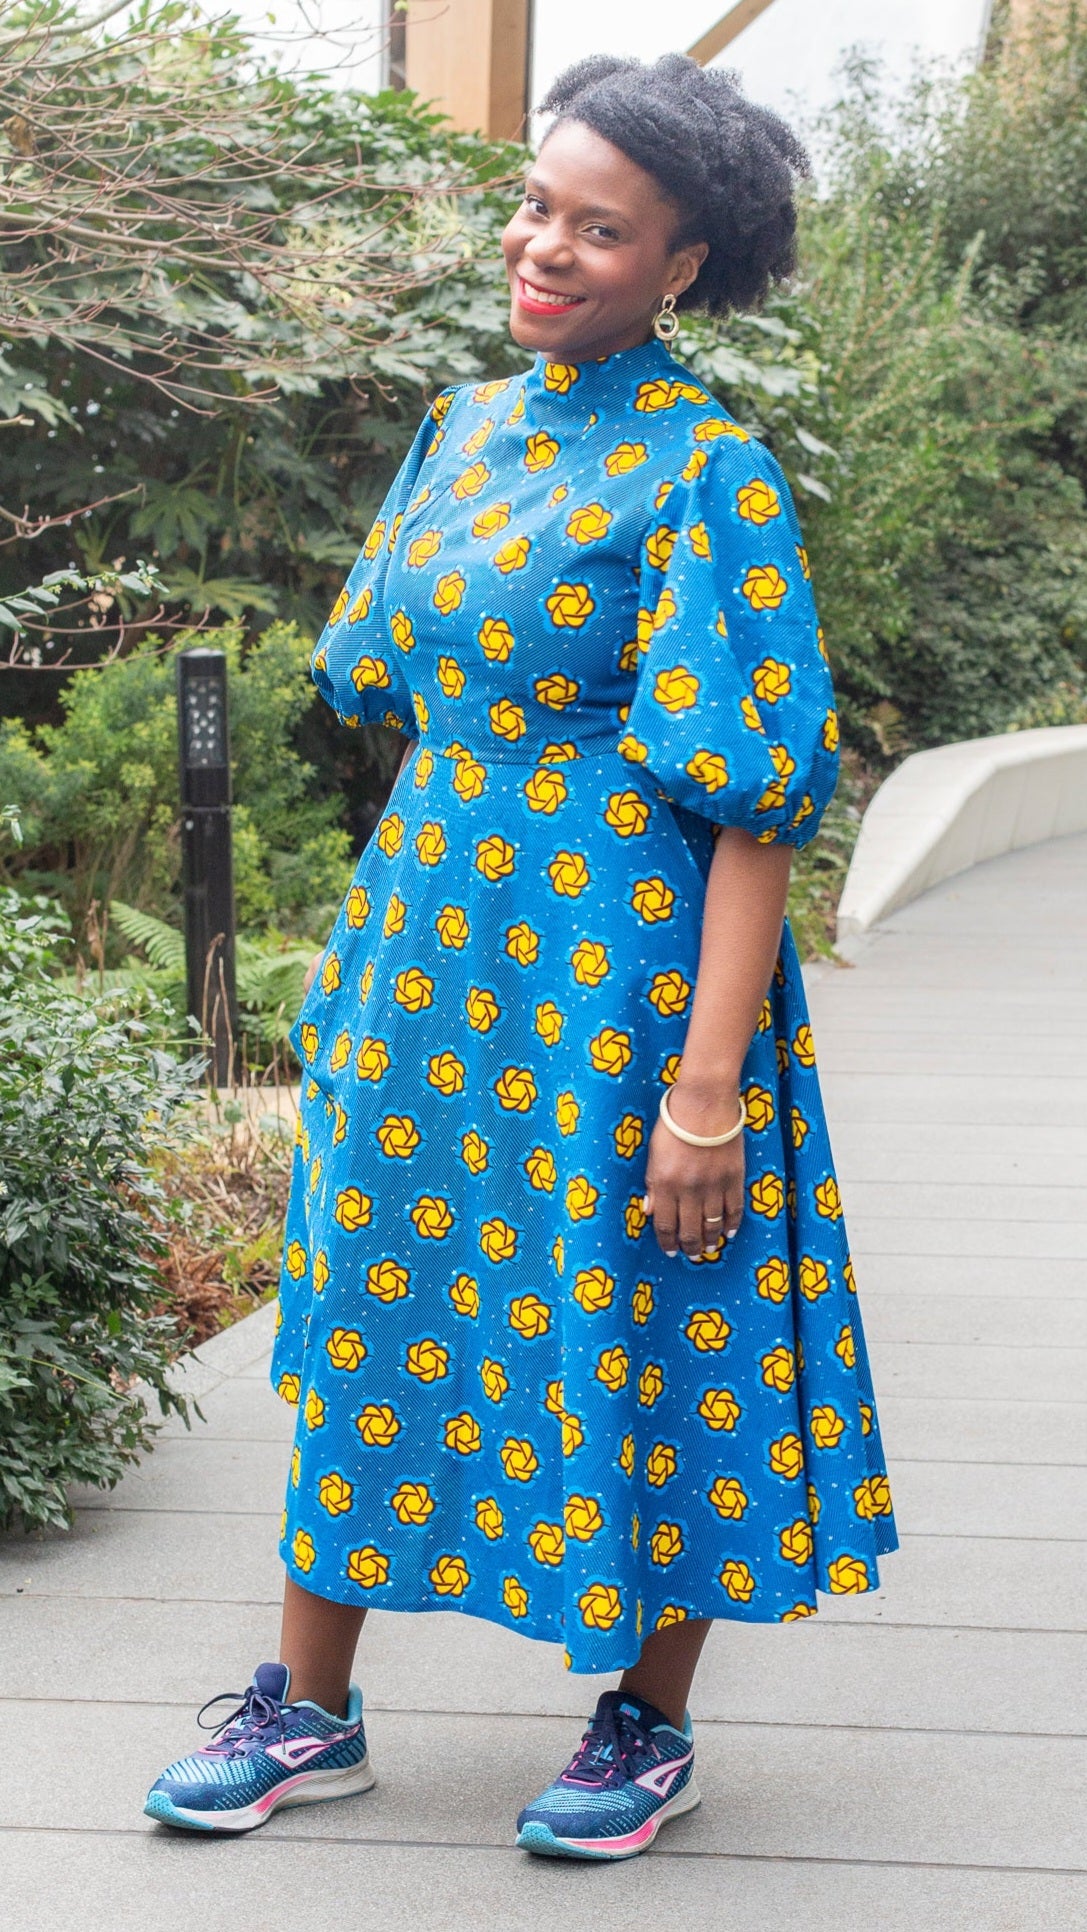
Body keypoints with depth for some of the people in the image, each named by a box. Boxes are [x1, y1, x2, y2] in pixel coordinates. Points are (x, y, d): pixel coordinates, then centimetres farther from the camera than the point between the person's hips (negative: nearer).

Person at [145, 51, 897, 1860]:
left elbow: (755, 794, -17)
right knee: (373, 1291, 12)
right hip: (428, 936, 7)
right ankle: (311, 1709, 24)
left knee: (632, 1325, 4)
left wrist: (708, 1084, -21)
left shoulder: (707, 469, -13)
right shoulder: (465, 425, 10)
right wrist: (388, 948, 16)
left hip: (620, 963, -7)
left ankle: (650, 1725, 24)